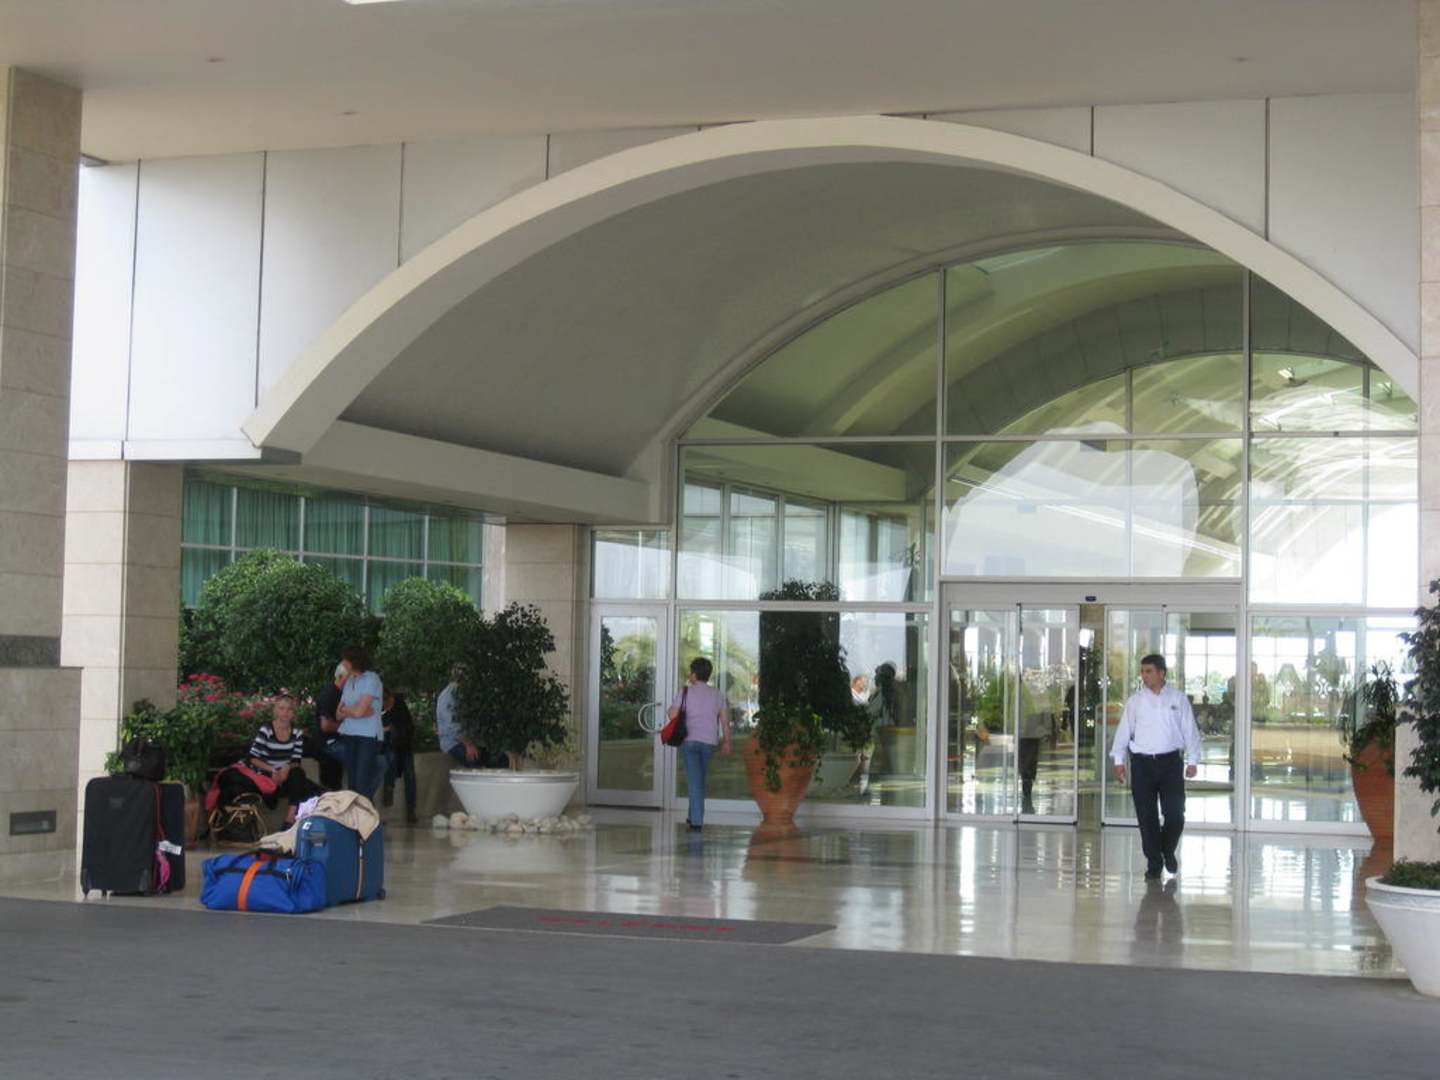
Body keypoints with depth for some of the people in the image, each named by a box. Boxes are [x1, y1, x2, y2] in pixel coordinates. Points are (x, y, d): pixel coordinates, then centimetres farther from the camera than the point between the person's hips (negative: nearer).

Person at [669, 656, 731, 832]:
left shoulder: (686, 692, -2)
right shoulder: (718, 695, 8)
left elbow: (673, 715, -5)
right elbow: (725, 721, 5)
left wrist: (670, 710, 17)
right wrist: (726, 741, 14)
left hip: (689, 740, -3)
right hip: (709, 742, 3)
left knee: (694, 781, -5)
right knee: (700, 780, 18)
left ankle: (696, 821, -11)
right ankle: (694, 817, 22)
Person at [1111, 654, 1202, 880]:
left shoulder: (1178, 699, 4)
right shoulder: (1136, 701, 6)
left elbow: (1190, 731, 6)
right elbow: (1124, 730, 6)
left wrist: (1192, 761, 2)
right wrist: (1119, 760, 1)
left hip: (1170, 762, -1)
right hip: (1142, 763, 1)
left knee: (1175, 814, -3)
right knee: (1147, 816, 1)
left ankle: (1168, 851, 25)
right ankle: (1153, 863, 10)